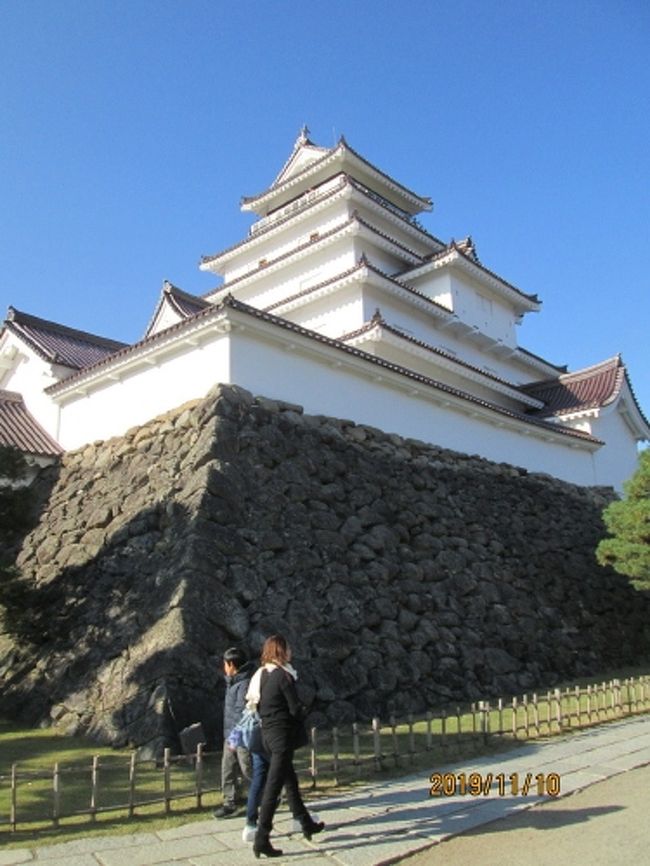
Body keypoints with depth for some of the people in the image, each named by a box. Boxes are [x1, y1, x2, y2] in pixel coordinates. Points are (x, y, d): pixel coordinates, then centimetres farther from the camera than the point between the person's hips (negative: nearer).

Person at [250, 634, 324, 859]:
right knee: (273, 786, -3)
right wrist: (299, 727, 5)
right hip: (283, 734, -8)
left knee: (290, 780, 19)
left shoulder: (260, 675, 8)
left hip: (267, 734, 8)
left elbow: (256, 704, 11)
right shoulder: (283, 675, -15)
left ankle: (307, 824, 32)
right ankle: (261, 840, -1)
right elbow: (295, 708, -13)